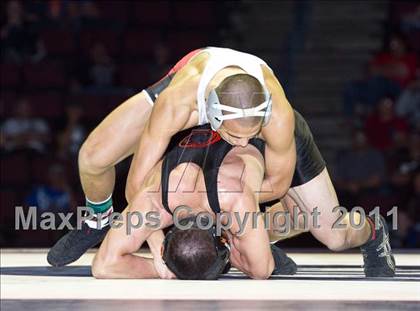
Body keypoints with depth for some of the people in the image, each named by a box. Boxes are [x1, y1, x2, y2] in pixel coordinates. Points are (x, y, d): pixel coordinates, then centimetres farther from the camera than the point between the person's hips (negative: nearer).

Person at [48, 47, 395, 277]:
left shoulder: (279, 116, -45)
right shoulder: (178, 101, -47)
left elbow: (277, 184, -23)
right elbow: (138, 185, -37)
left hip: (261, 108, 0)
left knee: (333, 235, -4)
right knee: (93, 157, -20)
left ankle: (368, 231, 36)